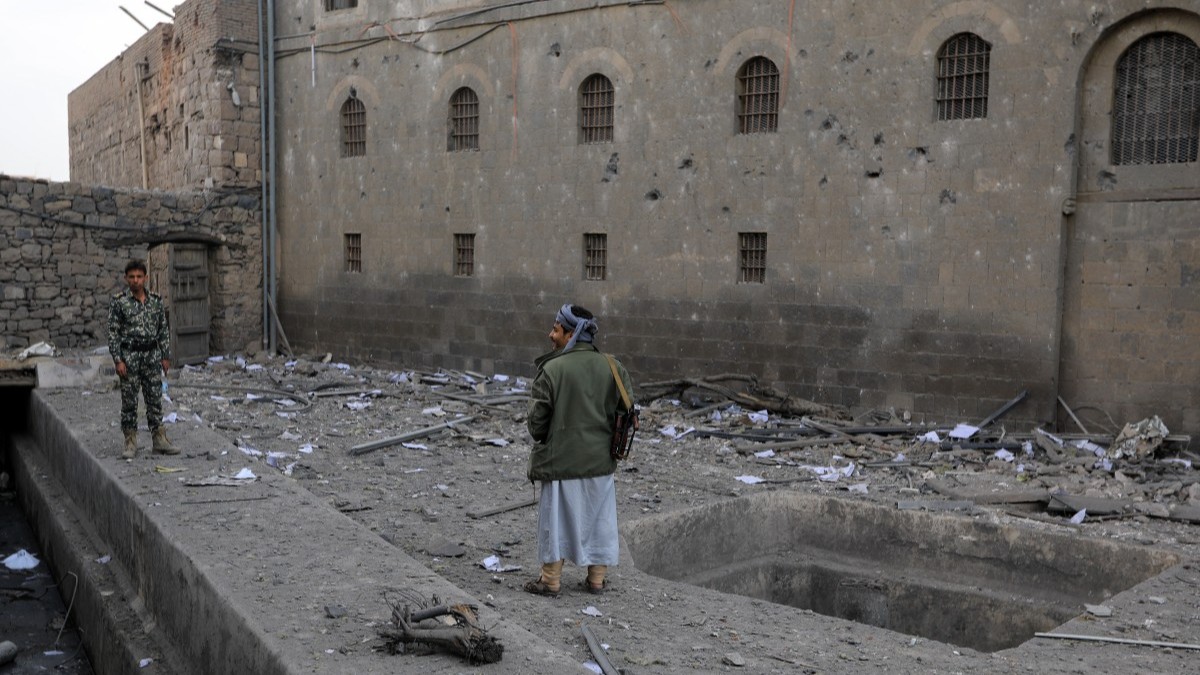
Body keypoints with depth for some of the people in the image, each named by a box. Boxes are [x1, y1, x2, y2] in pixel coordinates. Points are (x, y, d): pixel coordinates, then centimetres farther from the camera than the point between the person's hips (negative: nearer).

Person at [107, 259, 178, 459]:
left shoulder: (156, 300, 5)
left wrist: (166, 356, 6)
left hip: (152, 354, 3)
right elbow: (113, 333, -6)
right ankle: (131, 443, 8)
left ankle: (159, 440, 12)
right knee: (129, 401, 2)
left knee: (155, 399, 6)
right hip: (129, 355, -3)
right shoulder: (118, 301, -5)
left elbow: (163, 330, 10)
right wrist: (118, 360, -11)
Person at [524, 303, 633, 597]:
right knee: (598, 516, 15)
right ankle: (597, 579, 23)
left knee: (557, 516, 8)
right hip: (600, 461, 4)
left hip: (560, 459, -4)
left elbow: (538, 418, -11)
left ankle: (551, 580, 16)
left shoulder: (552, 369, -15)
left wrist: (541, 441, 9)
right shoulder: (612, 368, 0)